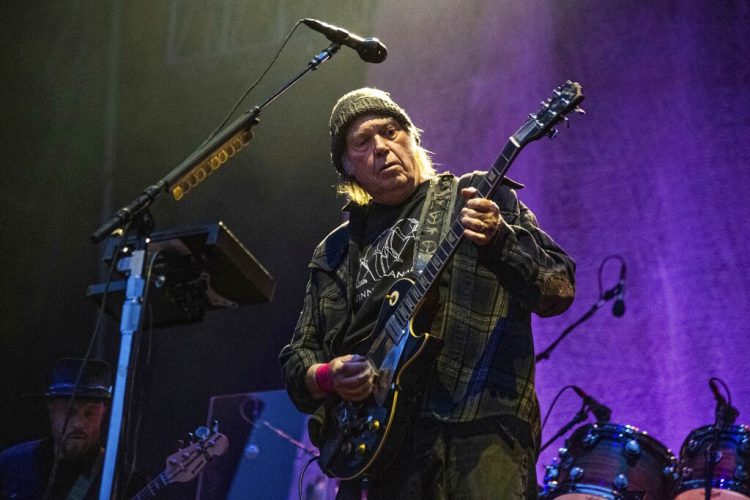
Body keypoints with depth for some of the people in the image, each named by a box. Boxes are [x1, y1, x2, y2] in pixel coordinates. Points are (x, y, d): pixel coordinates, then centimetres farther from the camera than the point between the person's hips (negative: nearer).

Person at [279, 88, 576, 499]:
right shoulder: (335, 253, 21)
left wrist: (498, 239, -17)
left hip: (480, 423, -3)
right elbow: (298, 358, 22)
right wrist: (327, 377, 0)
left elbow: (558, 291, 1)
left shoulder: (475, 197, 10)